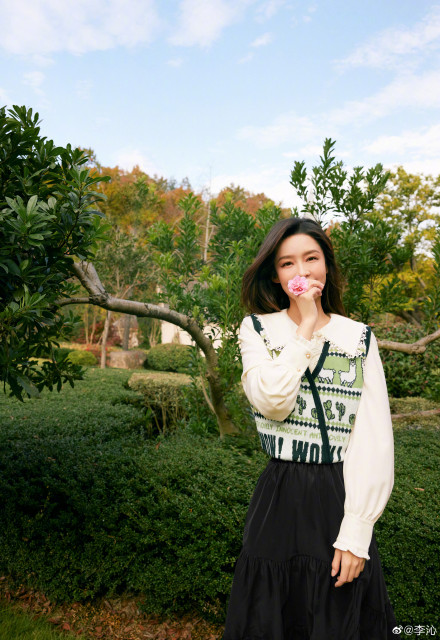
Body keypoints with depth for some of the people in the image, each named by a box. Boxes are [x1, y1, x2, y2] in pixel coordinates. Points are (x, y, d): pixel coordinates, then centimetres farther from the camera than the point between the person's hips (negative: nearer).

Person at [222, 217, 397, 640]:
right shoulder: (257, 329, 1)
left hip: (342, 496, 1)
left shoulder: (359, 337, 2)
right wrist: (306, 328, -12)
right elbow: (272, 402, -18)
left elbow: (375, 440, -4)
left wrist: (357, 530, -11)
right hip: (280, 497, 0)